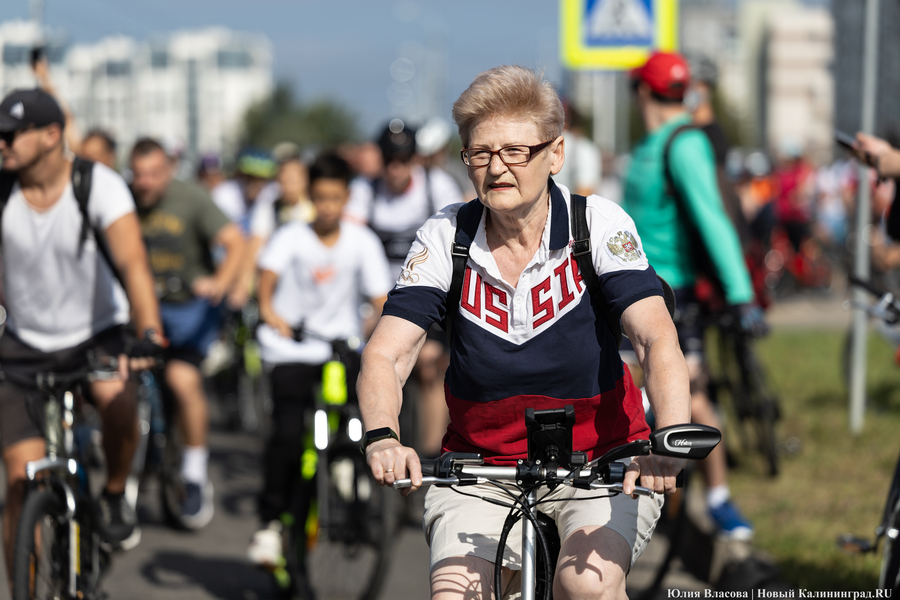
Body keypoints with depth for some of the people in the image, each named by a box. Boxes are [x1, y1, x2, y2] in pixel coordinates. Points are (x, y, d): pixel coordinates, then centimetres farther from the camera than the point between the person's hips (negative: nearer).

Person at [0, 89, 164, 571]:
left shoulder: (100, 186, -19)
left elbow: (132, 263, -31)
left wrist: (148, 332, -45)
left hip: (96, 336, -2)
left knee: (118, 401, -35)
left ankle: (114, 496, -5)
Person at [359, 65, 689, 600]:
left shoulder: (601, 225, -12)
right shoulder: (443, 239, -8)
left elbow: (659, 340, -24)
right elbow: (385, 355, -15)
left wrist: (669, 440, -44)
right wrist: (383, 437, -37)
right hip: (482, 467, 2)